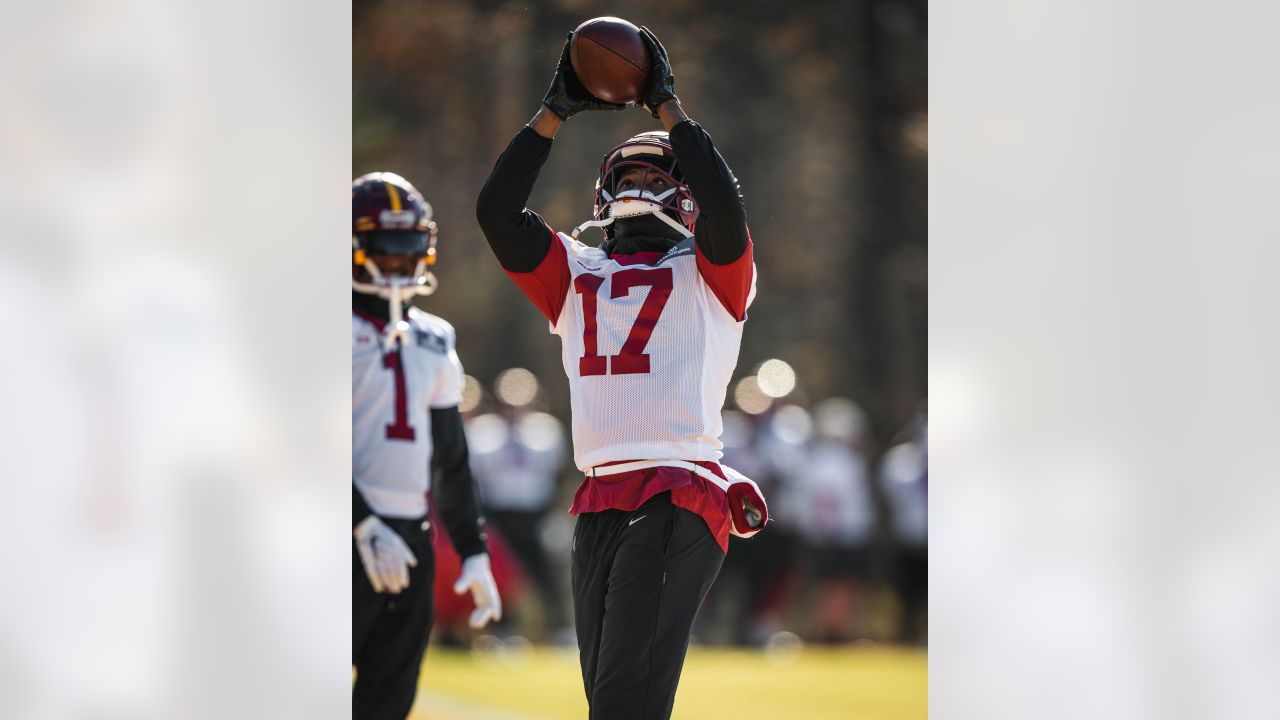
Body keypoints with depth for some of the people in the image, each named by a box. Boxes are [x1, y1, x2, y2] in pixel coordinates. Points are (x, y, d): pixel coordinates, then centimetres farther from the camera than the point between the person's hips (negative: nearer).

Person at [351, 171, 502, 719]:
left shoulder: (434, 342, 16)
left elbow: (453, 462, 19)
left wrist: (473, 551, 14)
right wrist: (366, 528, -22)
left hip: (412, 543, 7)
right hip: (353, 535, -6)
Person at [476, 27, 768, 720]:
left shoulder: (708, 274, 11)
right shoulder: (577, 276, 22)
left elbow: (724, 206, -10)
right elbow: (496, 212, 12)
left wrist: (666, 105, -1)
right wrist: (555, 112, 9)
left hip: (682, 496, -5)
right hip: (599, 501, 5)